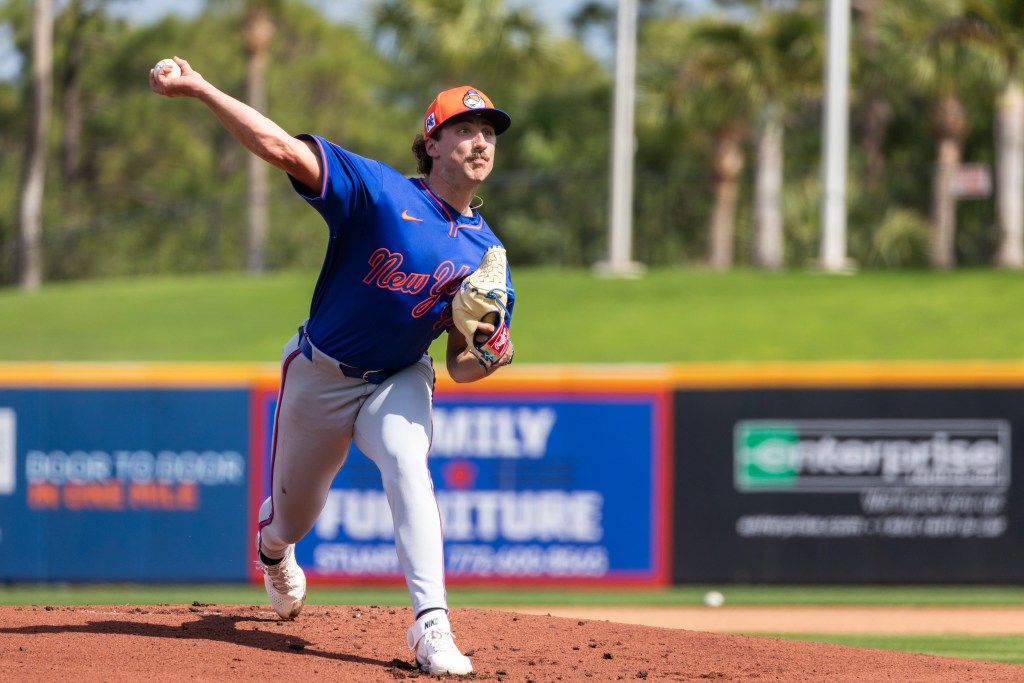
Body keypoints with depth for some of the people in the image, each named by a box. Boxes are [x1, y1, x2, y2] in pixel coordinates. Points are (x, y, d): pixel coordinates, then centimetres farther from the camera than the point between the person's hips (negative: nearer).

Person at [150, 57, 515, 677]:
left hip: (399, 381, 1)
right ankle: (273, 554, 55)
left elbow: (461, 366, -4)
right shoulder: (381, 190, -17)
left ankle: (432, 625, -38)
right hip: (319, 375, -1)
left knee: (406, 461, -32)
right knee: (292, 515, 14)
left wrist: (487, 358, -28)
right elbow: (282, 147, -25)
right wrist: (197, 89, -33)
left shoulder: (484, 252, -6)